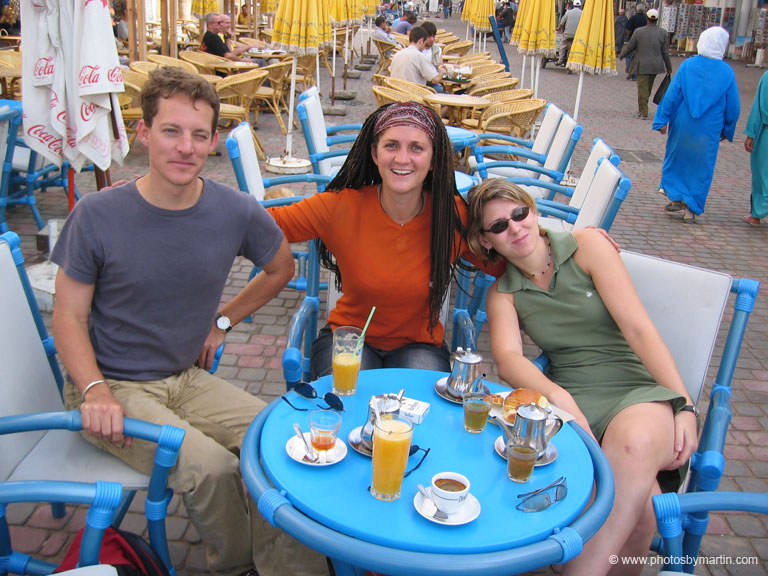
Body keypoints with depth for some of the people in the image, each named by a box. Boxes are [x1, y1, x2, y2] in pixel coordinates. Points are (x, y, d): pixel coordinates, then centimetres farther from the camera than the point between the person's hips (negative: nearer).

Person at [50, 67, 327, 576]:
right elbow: (69, 318, -7)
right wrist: (96, 392, -22)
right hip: (113, 385, -3)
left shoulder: (237, 212, -7)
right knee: (209, 466, -25)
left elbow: (281, 269, 13)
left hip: (188, 378, 4)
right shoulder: (98, 215, -14)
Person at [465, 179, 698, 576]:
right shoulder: (502, 294, 10)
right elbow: (507, 358, -10)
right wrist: (560, 398, -31)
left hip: (635, 389, -1)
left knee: (635, 443, -37)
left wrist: (685, 406, -13)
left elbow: (637, 328, -4)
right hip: (568, 397, 1)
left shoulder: (586, 245, 3)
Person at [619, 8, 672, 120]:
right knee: (648, 88, 18)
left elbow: (629, 47, 0)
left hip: (642, 65, -3)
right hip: (656, 65, 3)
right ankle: (641, 109, 29)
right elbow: (665, 52, 1)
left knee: (643, 89, 1)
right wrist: (669, 67, 10)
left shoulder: (639, 32, -8)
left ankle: (643, 113, -1)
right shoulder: (663, 33, -2)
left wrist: (621, 56, 19)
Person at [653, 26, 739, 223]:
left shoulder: (687, 65, -6)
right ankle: (691, 210, 12)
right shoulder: (727, 72, -5)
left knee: (676, 159, 20)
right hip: (708, 131, 0)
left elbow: (671, 95, -7)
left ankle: (677, 198, 19)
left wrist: (662, 120, 0)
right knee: (701, 167, 9)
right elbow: (733, 107, 1)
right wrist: (727, 130, 13)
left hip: (682, 126, 0)